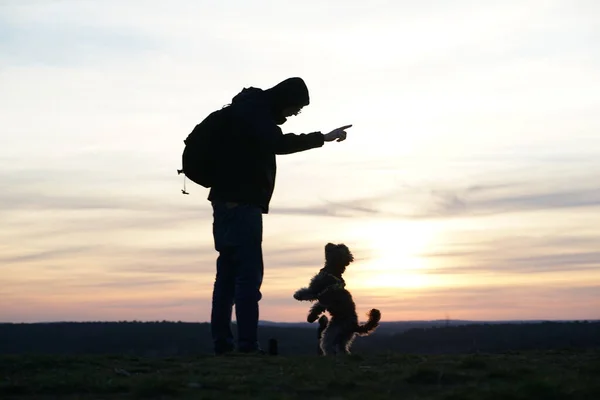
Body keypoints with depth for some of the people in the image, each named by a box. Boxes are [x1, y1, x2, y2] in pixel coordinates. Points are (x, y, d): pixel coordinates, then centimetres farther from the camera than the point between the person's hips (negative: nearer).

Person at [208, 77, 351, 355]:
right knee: (249, 273, -11)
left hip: (230, 201, 10)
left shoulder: (252, 108, 19)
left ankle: (221, 342, 9)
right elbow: (277, 144, -27)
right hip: (241, 203, -10)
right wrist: (323, 138, -25)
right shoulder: (254, 110, -12)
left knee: (229, 273, 8)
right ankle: (247, 344, -13)